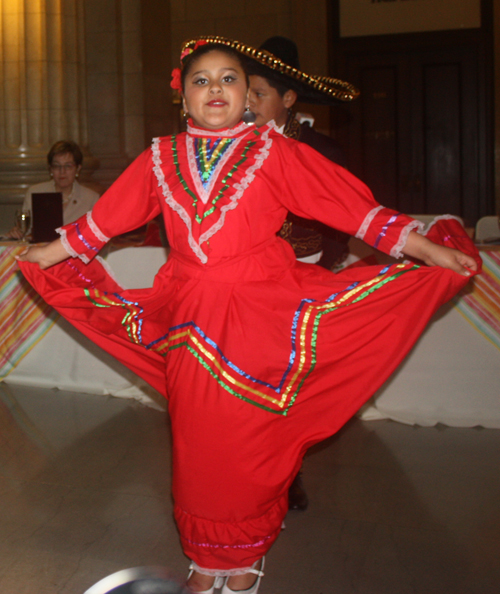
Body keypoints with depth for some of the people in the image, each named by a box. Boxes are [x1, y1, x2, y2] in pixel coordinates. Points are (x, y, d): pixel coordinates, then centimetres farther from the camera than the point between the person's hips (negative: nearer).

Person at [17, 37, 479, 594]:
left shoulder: (272, 151, -1)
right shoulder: (160, 158, 8)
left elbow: (353, 204, -5)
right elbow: (107, 216, 18)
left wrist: (428, 247, -9)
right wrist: (51, 252, 25)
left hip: (261, 321, -2)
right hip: (189, 323, 3)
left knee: (251, 445, 6)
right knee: (198, 445, 10)